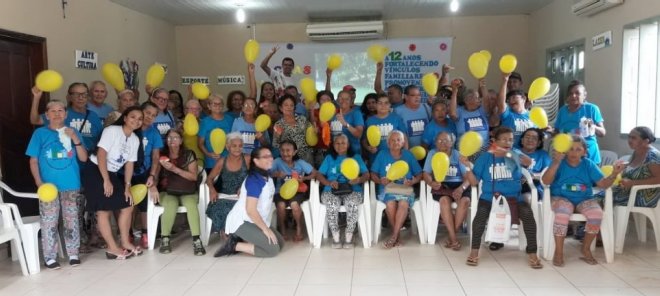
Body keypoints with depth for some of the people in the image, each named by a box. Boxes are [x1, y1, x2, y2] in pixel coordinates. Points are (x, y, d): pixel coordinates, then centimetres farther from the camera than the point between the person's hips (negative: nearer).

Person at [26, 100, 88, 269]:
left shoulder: (72, 133, 8)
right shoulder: (40, 133, 1)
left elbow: (83, 158, 3)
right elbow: (33, 161, 1)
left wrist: (76, 140, -11)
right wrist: (39, 182, -11)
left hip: (71, 185, 2)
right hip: (48, 186, -2)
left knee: (72, 221, 8)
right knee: (49, 223, -1)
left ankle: (73, 254, 17)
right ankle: (50, 257, 9)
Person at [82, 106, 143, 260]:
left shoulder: (135, 140, 6)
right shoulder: (112, 130, -15)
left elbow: (129, 164, 7)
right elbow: (101, 155, -20)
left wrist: (127, 187, 1)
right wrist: (106, 181, -22)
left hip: (112, 174, 8)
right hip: (95, 171, -8)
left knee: (128, 206, 5)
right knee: (104, 210, -8)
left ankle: (125, 243, 16)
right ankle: (113, 248, -3)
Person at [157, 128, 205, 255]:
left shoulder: (189, 155, 5)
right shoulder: (162, 155, 10)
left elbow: (194, 176, -5)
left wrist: (175, 169, -15)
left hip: (187, 192, 0)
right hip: (167, 192, 1)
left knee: (191, 204, -34)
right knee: (171, 204, -34)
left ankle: (196, 240, -32)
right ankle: (165, 239, -19)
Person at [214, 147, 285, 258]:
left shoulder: (266, 177, 8)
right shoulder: (255, 180, -21)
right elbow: (250, 209, -27)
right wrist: (265, 229, -20)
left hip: (254, 222, 10)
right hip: (242, 222, -10)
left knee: (280, 242, 9)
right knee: (273, 249, -15)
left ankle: (239, 241, 8)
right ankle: (234, 246, -6)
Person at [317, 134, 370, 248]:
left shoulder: (356, 157, 19)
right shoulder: (329, 158, 20)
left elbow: (367, 174, 9)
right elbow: (319, 175, 9)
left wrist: (359, 179, -15)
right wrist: (329, 182, -12)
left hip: (352, 190, 0)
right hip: (331, 191, 1)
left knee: (352, 204, -36)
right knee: (332, 205, -35)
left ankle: (348, 237, -22)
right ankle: (335, 238, -20)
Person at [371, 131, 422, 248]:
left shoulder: (408, 155, 9)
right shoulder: (382, 154, 8)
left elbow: (419, 174, 10)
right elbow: (373, 174, 7)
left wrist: (413, 182, -11)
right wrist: (380, 180, -14)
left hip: (405, 189, 0)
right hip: (387, 189, 0)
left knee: (403, 204, -34)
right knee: (390, 204, -34)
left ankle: (393, 236, -27)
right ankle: (397, 235, -17)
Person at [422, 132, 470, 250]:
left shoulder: (458, 155, 9)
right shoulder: (432, 153, 9)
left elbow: (468, 176, 0)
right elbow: (426, 174, 0)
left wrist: (461, 188, -22)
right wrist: (431, 183, -24)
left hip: (458, 184, 1)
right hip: (441, 186, -1)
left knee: (465, 201, -30)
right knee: (445, 200, -34)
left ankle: (451, 236, -19)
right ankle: (453, 238, -29)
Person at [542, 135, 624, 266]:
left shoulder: (589, 164, 3)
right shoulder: (559, 163, -6)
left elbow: (603, 184, -3)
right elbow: (546, 181, -22)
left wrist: (614, 174, -23)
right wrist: (556, 162, -32)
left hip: (585, 199, 3)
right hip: (562, 198, -3)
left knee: (597, 214, -27)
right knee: (562, 214, -36)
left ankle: (586, 249, -4)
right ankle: (558, 251, -18)